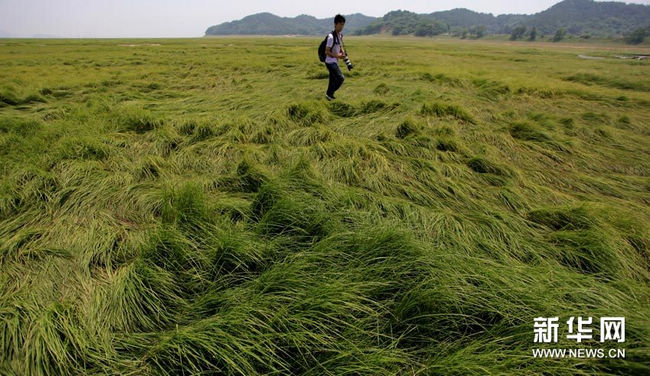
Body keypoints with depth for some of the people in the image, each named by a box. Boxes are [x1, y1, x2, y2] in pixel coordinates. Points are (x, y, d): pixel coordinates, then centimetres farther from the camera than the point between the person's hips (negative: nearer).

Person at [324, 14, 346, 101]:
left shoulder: (340, 35, 7)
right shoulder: (331, 37, -20)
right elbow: (327, 52, -20)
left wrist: (342, 51, 1)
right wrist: (338, 56, -22)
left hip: (335, 62, 9)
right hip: (330, 62, -9)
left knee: (333, 79, 14)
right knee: (340, 78, -13)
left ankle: (329, 95, 26)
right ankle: (329, 93, -1)